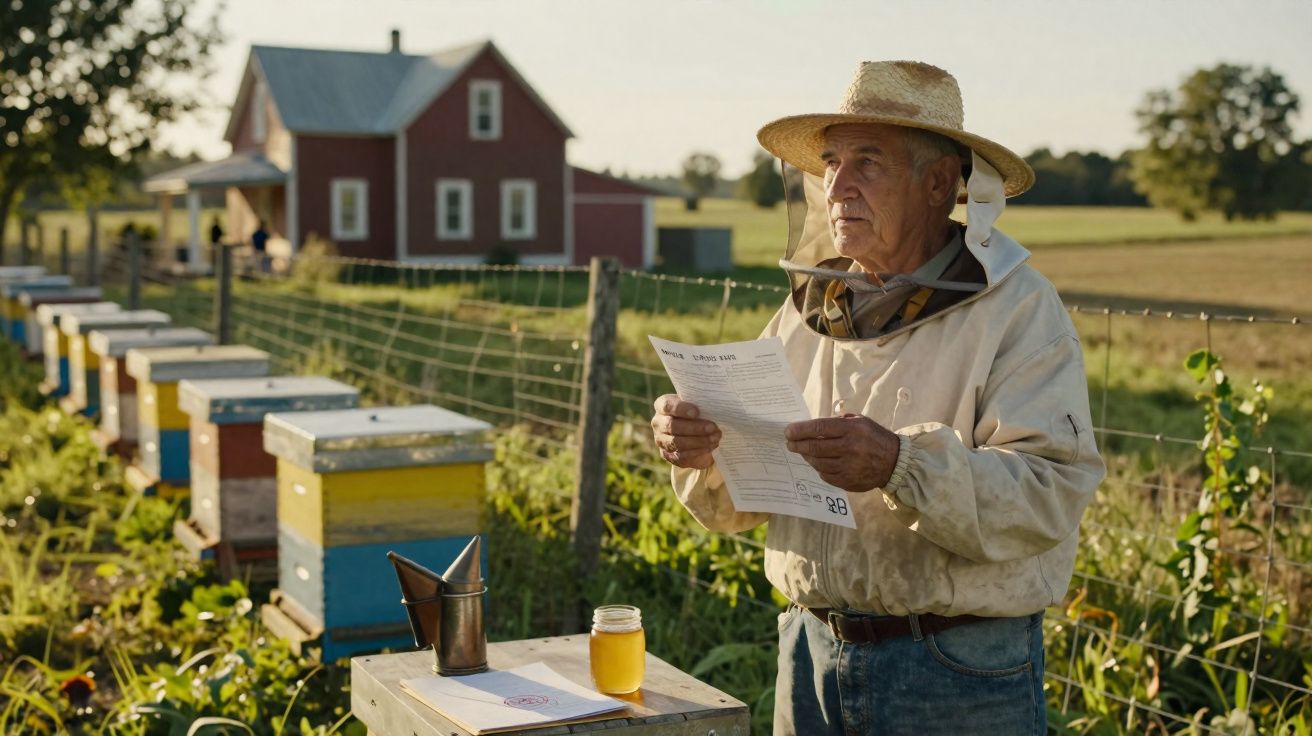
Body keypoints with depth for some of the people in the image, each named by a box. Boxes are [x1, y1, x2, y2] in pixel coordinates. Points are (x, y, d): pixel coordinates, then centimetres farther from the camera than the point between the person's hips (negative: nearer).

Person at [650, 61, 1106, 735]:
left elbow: (1051, 493, -22)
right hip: (812, 650, 5)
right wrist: (701, 449, -13)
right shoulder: (808, 310, 6)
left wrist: (901, 465, -34)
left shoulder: (1018, 310, -9)